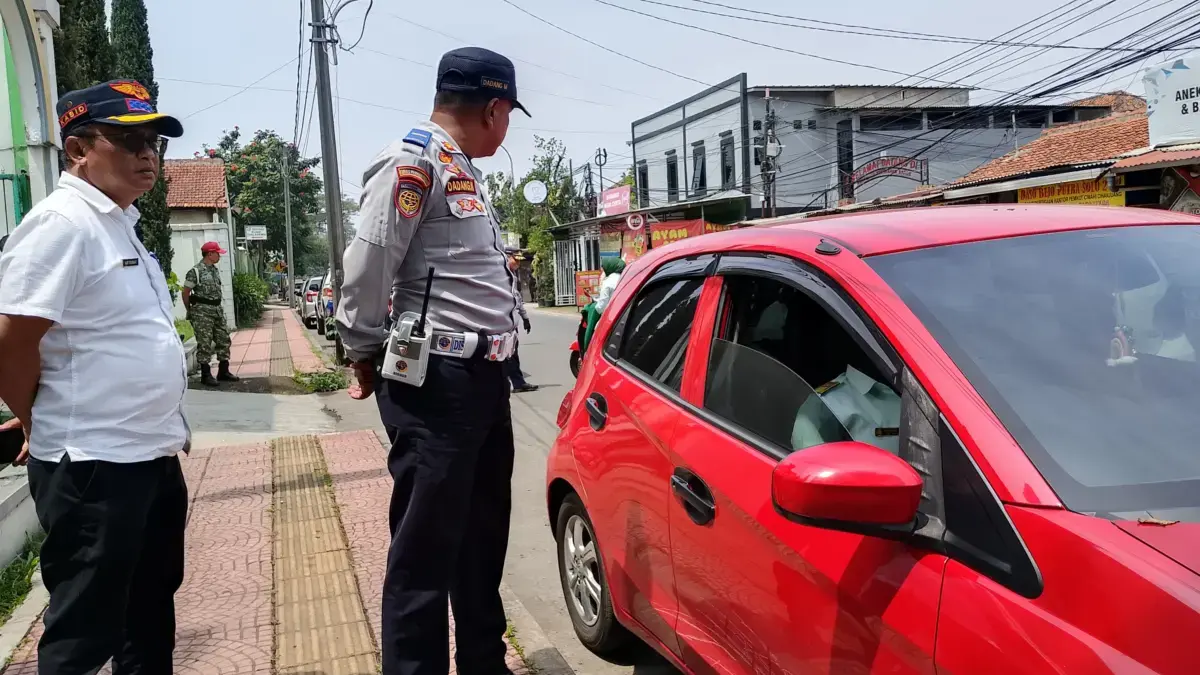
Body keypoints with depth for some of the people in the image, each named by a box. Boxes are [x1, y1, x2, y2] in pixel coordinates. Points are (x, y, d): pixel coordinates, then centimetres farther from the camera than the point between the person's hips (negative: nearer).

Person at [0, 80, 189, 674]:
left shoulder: (120, 223, 13)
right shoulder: (62, 223, -16)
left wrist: (166, 424, 14)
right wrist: (49, 427, -5)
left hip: (153, 457, 9)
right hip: (92, 467, -9)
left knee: (151, 612, 22)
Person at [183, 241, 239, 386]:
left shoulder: (216, 270, 10)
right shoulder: (195, 271, -13)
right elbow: (185, 293, -8)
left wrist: (217, 306, 15)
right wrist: (190, 311, -1)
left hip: (218, 309, 8)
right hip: (202, 311, -8)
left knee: (224, 339, 9)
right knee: (205, 343, -4)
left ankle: (223, 371, 19)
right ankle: (206, 375, 4)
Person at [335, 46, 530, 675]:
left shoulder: (462, 170, 18)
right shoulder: (413, 162, -13)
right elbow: (366, 270, -17)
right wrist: (365, 357, -4)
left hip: (484, 379, 10)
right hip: (437, 384, -10)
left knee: (484, 541, 18)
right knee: (425, 553, -1)